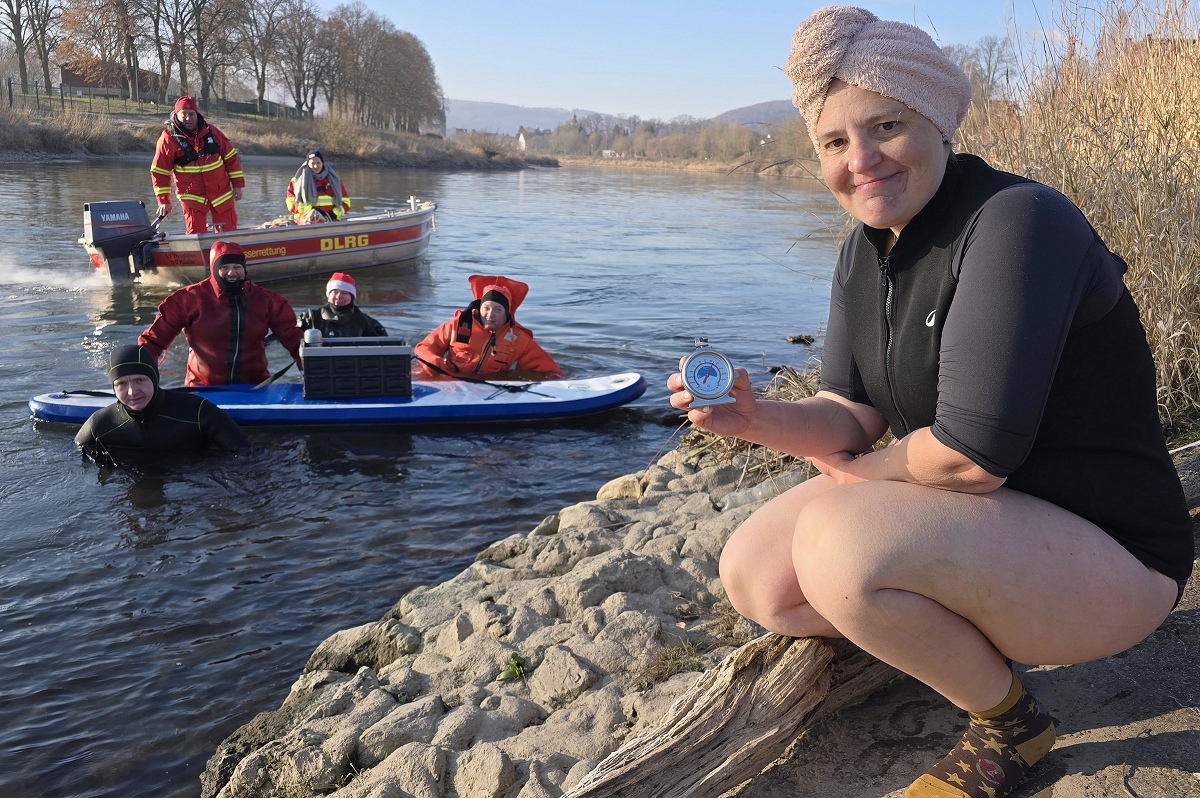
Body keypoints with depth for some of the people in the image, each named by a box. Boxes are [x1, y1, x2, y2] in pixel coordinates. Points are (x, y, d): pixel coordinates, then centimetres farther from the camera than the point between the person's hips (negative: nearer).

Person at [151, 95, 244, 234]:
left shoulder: (210, 131, -1)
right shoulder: (168, 138, -8)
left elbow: (231, 157, 7)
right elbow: (159, 171, -4)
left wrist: (237, 184, 5)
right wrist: (164, 201, -7)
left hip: (221, 192, 3)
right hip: (192, 195, -2)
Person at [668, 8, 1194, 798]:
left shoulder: (1016, 221, -24)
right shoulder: (866, 249, 3)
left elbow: (973, 454, -29)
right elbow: (854, 419, 1)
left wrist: (862, 469, -9)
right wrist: (760, 420, -20)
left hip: (1106, 554, -8)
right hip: (968, 516, 8)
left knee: (838, 542, -32)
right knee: (755, 577, -2)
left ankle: (1009, 720, -4)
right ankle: (972, 631, 14)